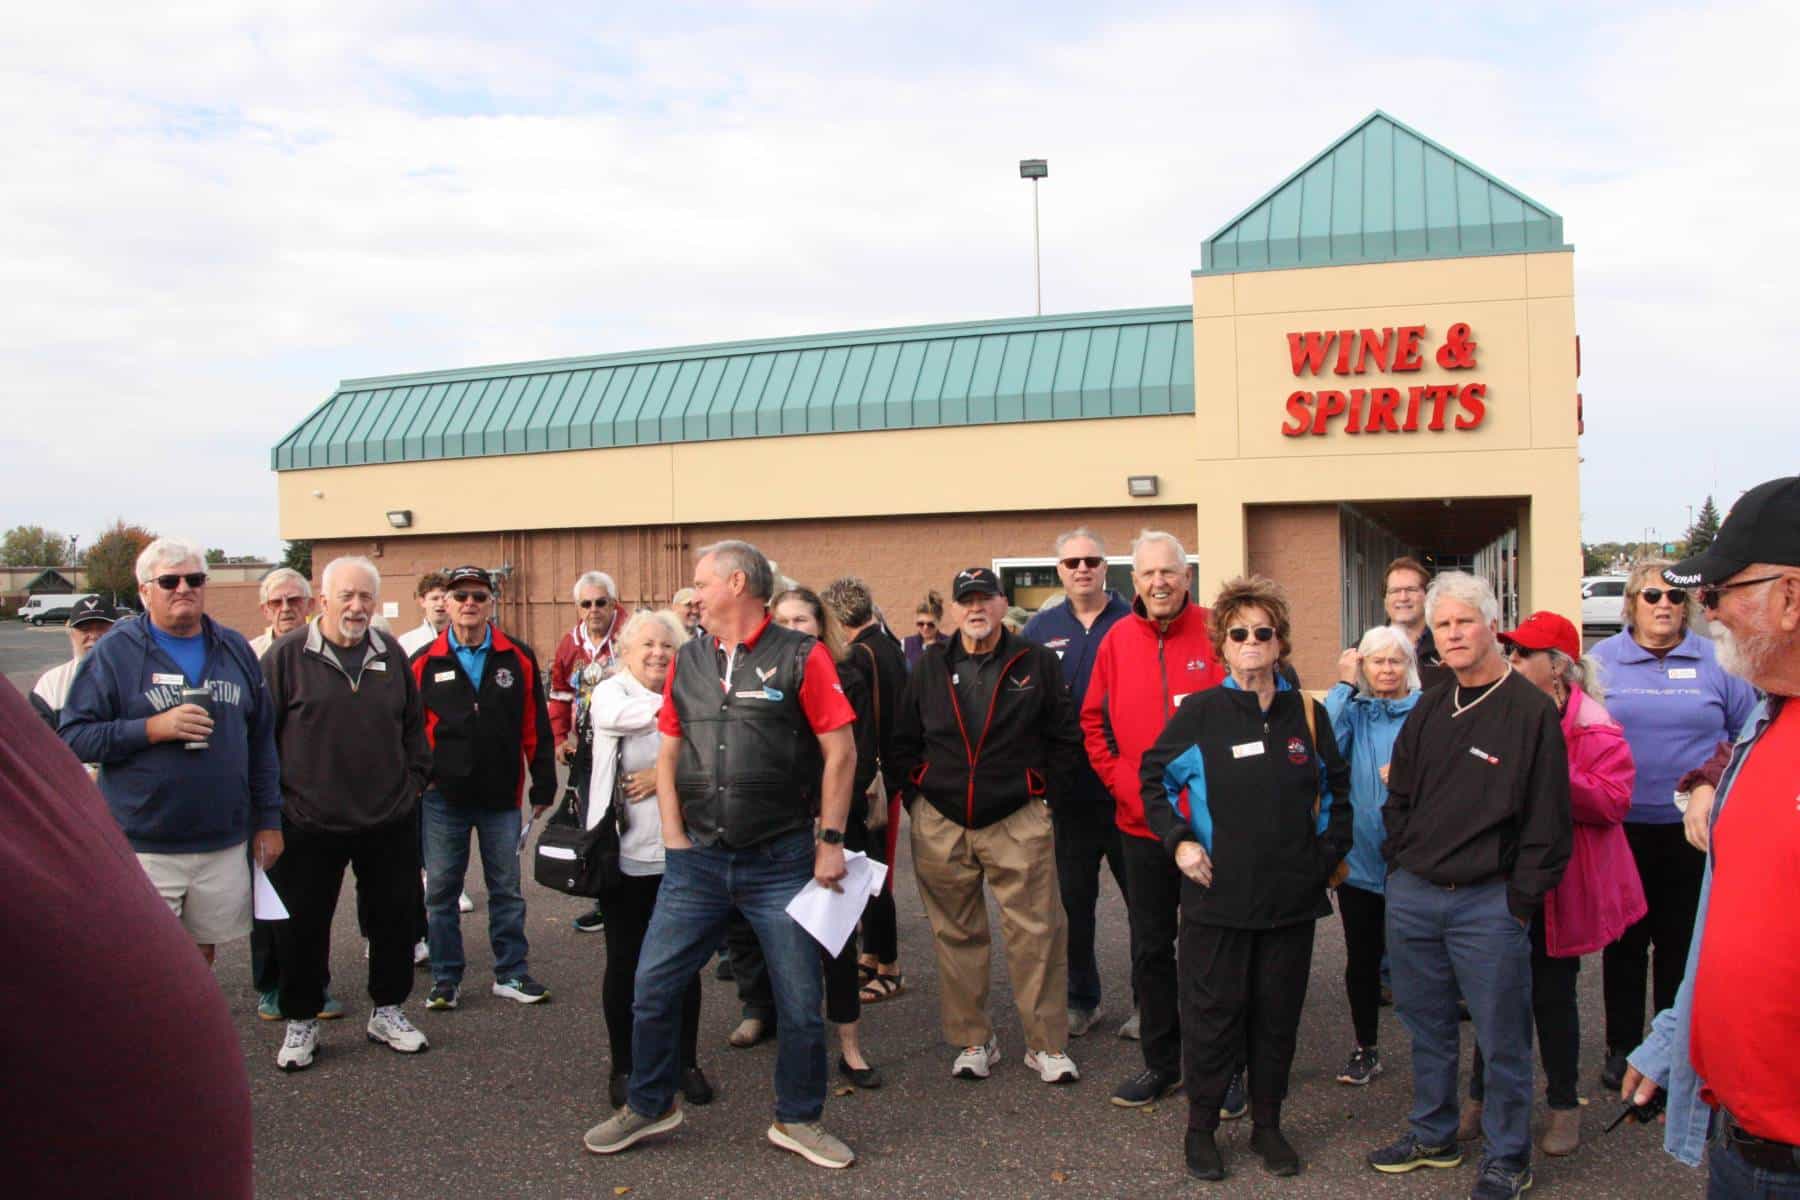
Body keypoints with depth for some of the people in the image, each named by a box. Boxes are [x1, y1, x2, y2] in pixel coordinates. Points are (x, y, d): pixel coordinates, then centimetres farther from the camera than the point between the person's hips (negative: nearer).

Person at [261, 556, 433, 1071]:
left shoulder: (392, 656, 6)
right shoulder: (287, 654, -6)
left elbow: (413, 725, 15)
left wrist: (413, 781, 8)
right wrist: (273, 799, -6)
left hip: (389, 821, 3)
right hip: (309, 822, -3)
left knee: (394, 917, 12)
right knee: (302, 926, 8)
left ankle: (387, 1012, 29)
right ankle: (301, 1021, 26)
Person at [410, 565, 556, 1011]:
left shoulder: (518, 658, 2)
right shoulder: (424, 663, 2)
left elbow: (536, 728, 3)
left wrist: (542, 786, 2)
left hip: (502, 797, 0)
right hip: (442, 796, 0)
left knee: (506, 890, 9)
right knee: (440, 892, 7)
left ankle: (511, 973, 22)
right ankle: (446, 978, 21)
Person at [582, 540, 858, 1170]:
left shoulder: (802, 657, -6)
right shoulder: (687, 662, 9)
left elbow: (840, 751, -6)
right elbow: (668, 754, 12)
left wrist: (831, 840, -8)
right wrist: (675, 838, 3)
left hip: (781, 860, -4)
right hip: (697, 859, 4)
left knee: (800, 999, 5)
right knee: (652, 987, 7)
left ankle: (797, 1119, 26)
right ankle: (648, 1105, 30)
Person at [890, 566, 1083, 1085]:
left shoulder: (1037, 662, 1)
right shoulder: (931, 667, 8)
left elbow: (1067, 738, 3)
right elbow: (903, 742, 13)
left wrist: (1044, 794, 0)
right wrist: (920, 796, 6)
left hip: (1019, 823, -2)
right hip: (940, 826, 2)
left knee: (1037, 933, -2)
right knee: (957, 935, 9)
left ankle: (1047, 1044, 12)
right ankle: (973, 1041, 22)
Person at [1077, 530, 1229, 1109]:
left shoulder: (1216, 633, -6)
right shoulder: (1117, 641, 3)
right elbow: (1094, 721, 11)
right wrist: (1124, 783, 1)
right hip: (1140, 822, 3)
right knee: (1150, 947, 13)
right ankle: (1161, 1061, 28)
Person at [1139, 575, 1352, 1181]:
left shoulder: (1307, 713, 5)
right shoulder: (1199, 711, -5)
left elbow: (1336, 790, 16)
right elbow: (1152, 777, 3)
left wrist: (1328, 850, 7)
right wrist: (1178, 839, -7)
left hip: (1292, 897, 3)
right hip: (1218, 897, -3)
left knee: (1278, 1012, 12)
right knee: (1214, 1012, 5)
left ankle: (1267, 1124, 29)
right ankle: (1201, 1128, 21)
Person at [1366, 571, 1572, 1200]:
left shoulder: (1531, 711, -8)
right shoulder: (1429, 709, 10)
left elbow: (1546, 823, -10)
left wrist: (1520, 903, -10)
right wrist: (1399, 869, 9)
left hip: (1487, 903, -6)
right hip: (1412, 896, 6)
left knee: (1502, 1036, 6)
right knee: (1427, 1027, 17)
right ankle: (1432, 1135, 33)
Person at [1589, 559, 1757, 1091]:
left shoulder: (1715, 663, 2)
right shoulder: (1601, 660, 1)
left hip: (1693, 829, 0)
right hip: (1621, 828, 0)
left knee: (1681, 943, 10)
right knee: (1624, 942, 9)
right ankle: (1622, 1048, 22)